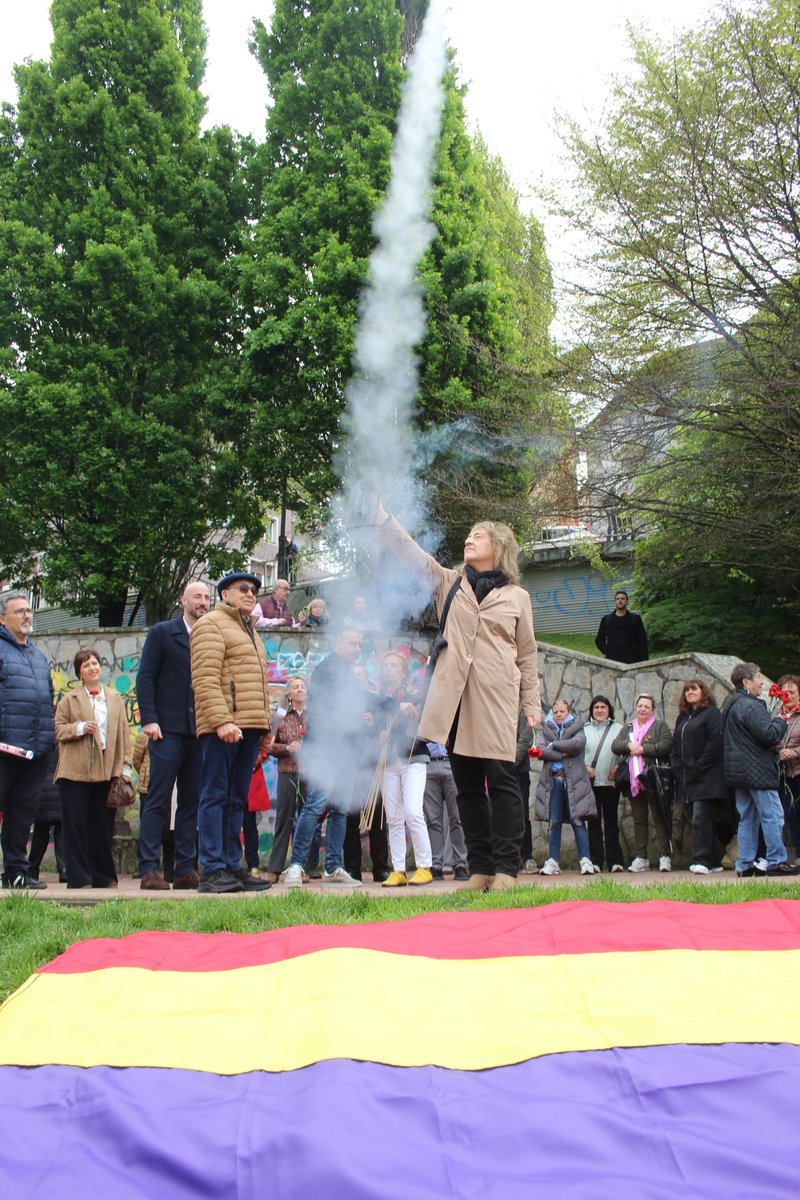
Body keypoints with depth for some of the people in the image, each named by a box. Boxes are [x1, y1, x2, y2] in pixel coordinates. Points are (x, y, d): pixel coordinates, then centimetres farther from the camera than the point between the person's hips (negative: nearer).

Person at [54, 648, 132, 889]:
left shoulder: (115, 699, 16)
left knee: (103, 825, 5)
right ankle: (78, 877, 2)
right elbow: (59, 730, 4)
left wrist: (125, 765, 6)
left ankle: (103, 876, 13)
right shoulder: (69, 699, 9)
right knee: (76, 824, -4)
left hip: (107, 770, 2)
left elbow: (124, 732, 13)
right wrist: (79, 728, -14)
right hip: (76, 770, -2)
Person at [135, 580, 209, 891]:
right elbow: (145, 677, 0)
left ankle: (185, 870, 9)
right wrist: (149, 719, -10)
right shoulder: (161, 633, 5)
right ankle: (149, 870, -2)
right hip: (168, 730, -4)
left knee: (192, 803, 5)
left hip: (200, 733, 4)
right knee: (157, 801, -4)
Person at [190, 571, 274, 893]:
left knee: (237, 800, 8)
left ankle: (233, 868, 10)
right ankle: (211, 871, -9)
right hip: (223, 726, -9)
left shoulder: (250, 632, 27)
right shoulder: (211, 624, 0)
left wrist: (264, 727, 18)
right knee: (215, 796, -8)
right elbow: (205, 679, -12)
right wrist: (221, 721, -22)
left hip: (249, 728, 9)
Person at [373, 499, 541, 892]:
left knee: (501, 779, -8)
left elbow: (527, 656, 13)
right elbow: (407, 549, 9)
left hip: (496, 697, -2)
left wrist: (532, 704, 6)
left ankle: (506, 868, -5)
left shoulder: (517, 597, 12)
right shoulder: (449, 583, 17)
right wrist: (377, 509, 0)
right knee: (467, 784, 4)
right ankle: (480, 867, 9)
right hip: (455, 696, 3)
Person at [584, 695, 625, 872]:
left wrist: (617, 768, -10)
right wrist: (585, 767, -7)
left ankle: (614, 861, 5)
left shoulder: (618, 728, 10)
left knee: (611, 821, 2)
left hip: (611, 782, 0)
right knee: (593, 821, 1)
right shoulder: (584, 729, 11)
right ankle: (595, 861, 3)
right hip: (590, 782, 1)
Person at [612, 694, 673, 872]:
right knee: (639, 820, 7)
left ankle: (665, 856, -4)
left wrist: (643, 749, -13)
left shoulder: (660, 725, 5)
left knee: (660, 818, -6)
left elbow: (666, 745, -12)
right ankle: (640, 858, 10)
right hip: (633, 779, 5)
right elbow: (614, 745, 9)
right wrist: (629, 744, -10)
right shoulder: (629, 726, 20)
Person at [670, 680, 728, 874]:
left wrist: (699, 766, -17)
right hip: (687, 779, 7)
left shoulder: (712, 713, -2)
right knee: (703, 819, 9)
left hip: (706, 778, -7)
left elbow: (716, 742, -13)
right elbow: (675, 745, 21)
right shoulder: (682, 718, 21)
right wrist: (676, 767, 4)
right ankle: (713, 861, 13)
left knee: (700, 818, -15)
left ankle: (702, 861, -16)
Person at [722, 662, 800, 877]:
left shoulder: (729, 705, 16)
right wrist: (779, 722, -1)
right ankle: (776, 861, -3)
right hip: (756, 770, -10)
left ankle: (745, 864, 11)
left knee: (747, 817, 11)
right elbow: (769, 735, -21)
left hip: (737, 770, 10)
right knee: (772, 815, -5)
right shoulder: (751, 706, -16)